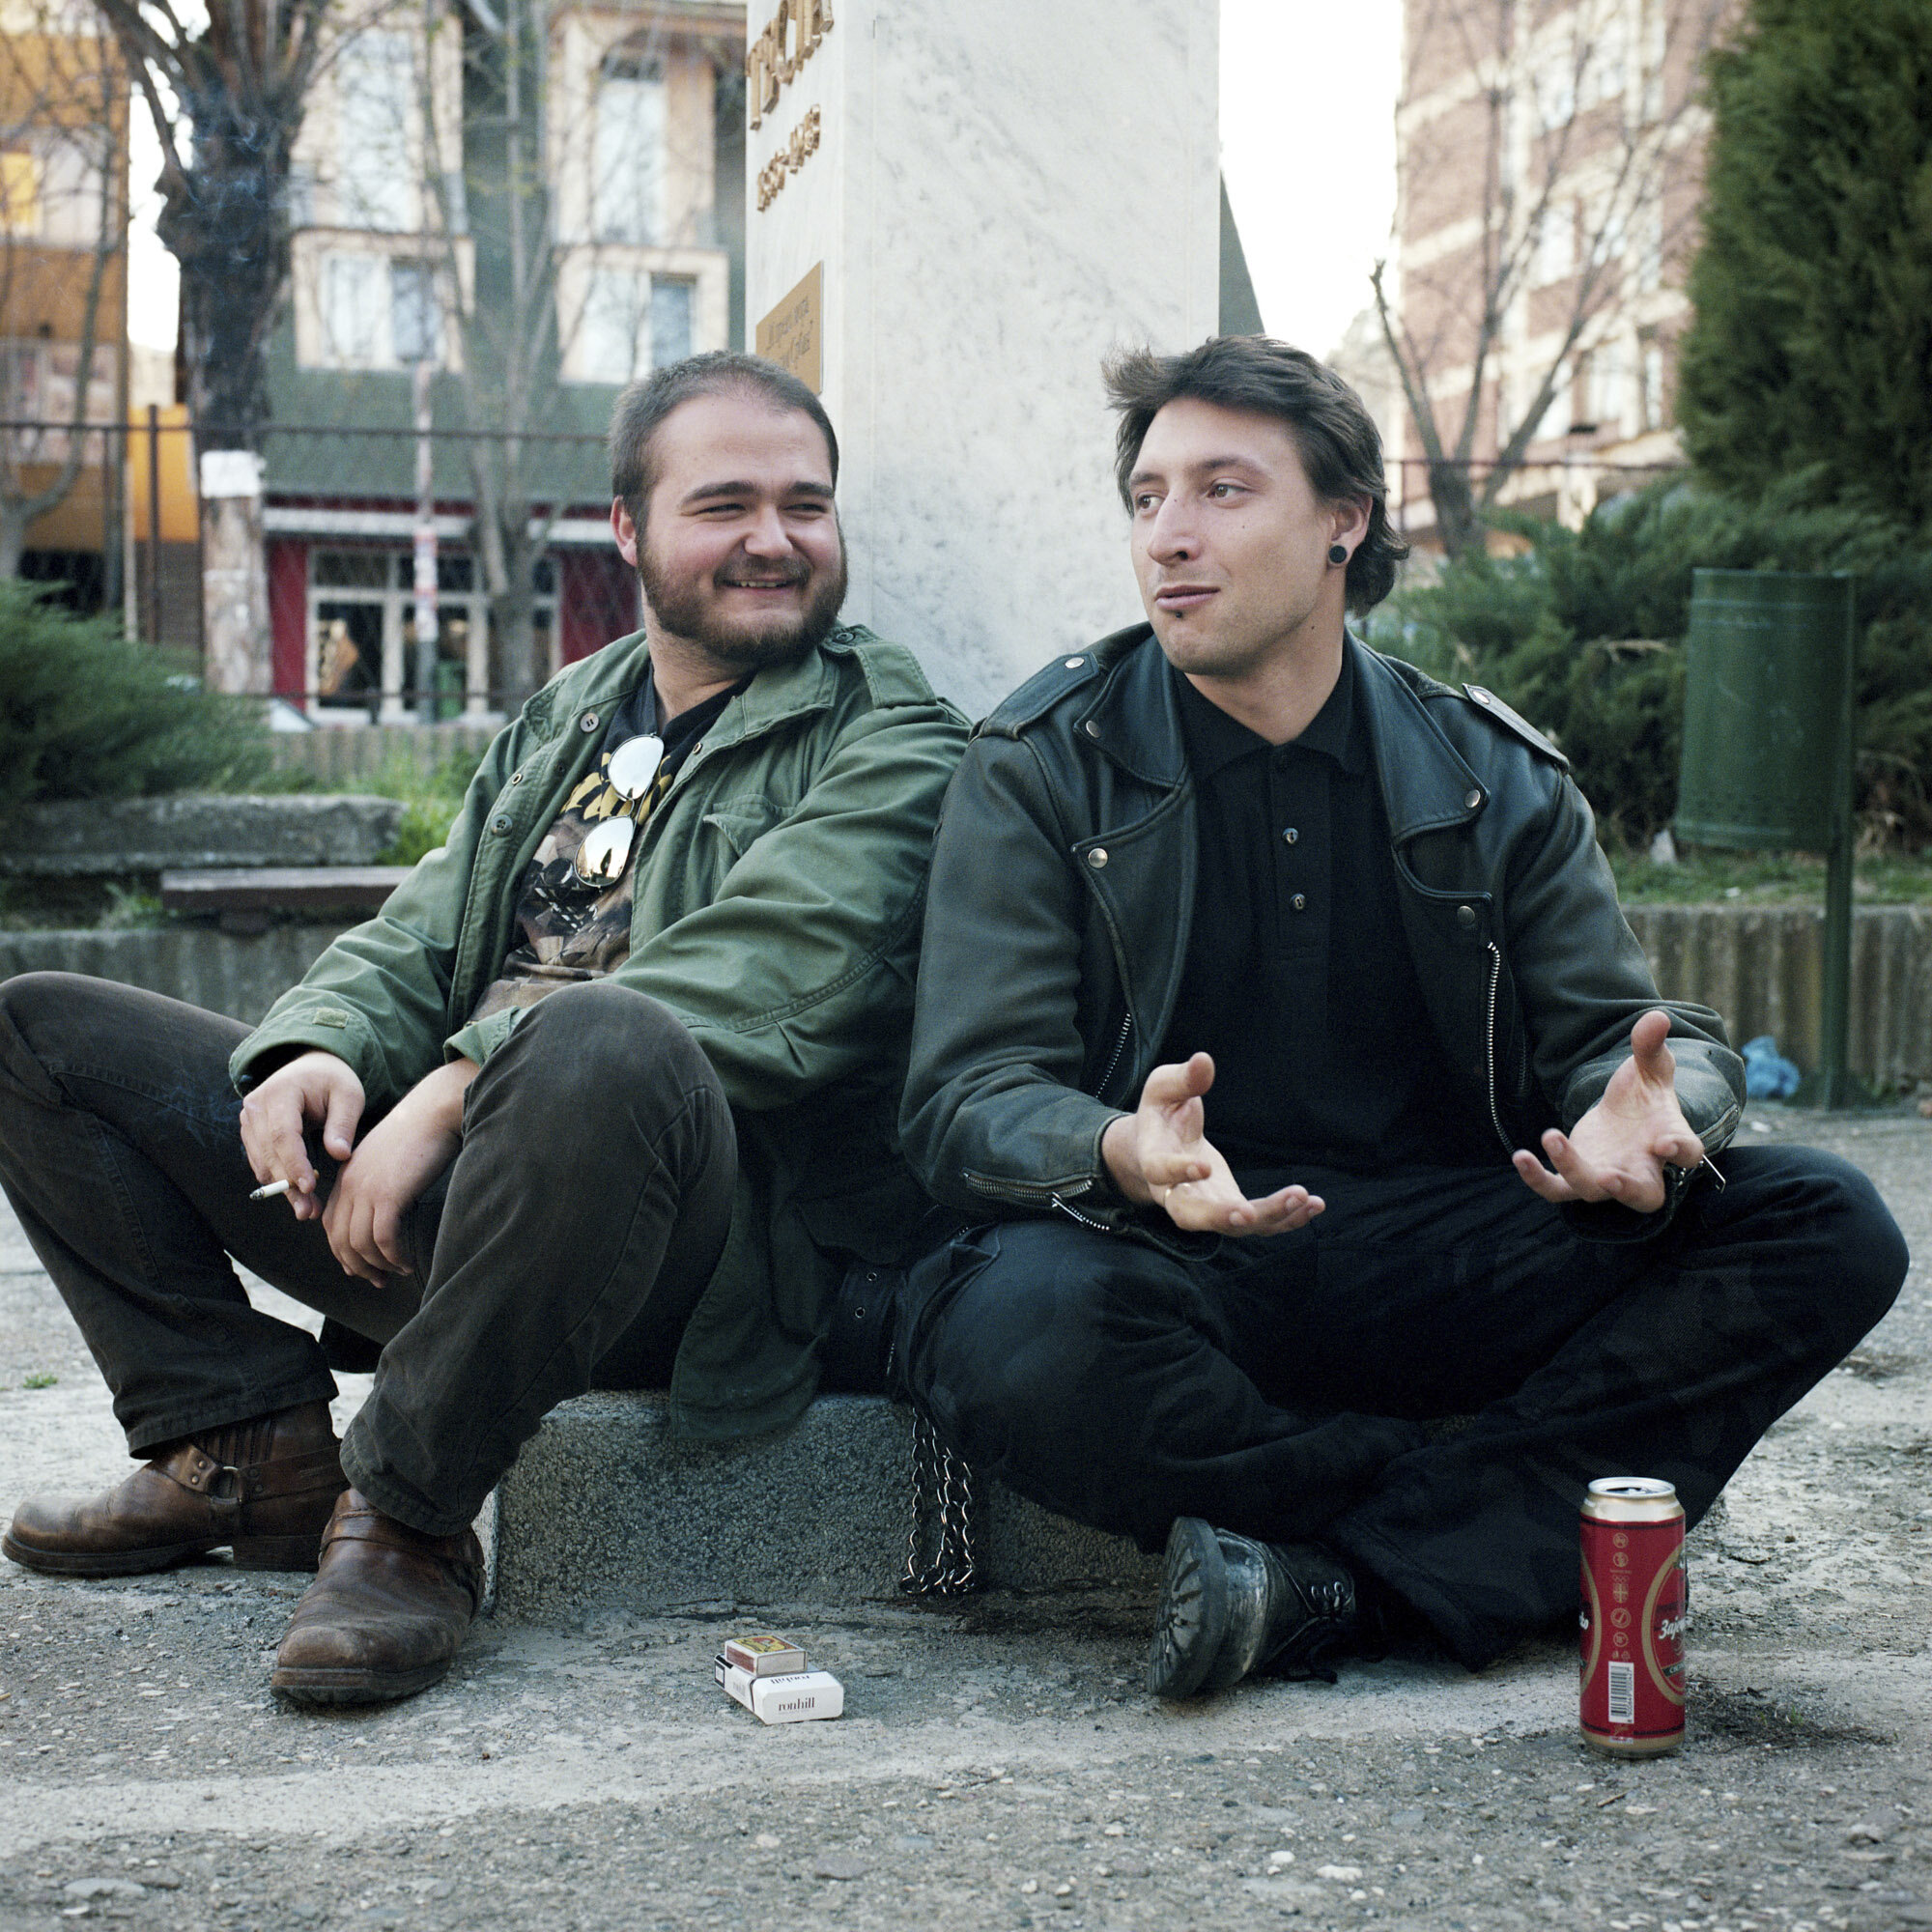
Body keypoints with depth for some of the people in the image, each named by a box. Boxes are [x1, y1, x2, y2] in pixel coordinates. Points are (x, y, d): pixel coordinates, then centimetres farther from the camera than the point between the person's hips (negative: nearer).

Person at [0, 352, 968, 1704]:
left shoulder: (890, 740, 1)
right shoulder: (565, 718, 23)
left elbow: (769, 988, -16)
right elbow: (423, 936, 18)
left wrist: (451, 1094, -23)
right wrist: (321, 1048, -7)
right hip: (413, 1189, 7)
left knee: (594, 1041, -41)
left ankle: (408, 1513, -22)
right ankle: (254, 1449, 1)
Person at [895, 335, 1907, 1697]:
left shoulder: (1493, 775, 10)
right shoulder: (1043, 767, 3)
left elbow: (1626, 1029, 7)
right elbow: (972, 1098, -6)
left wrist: (1647, 1126, -20)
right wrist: (1126, 1156, -30)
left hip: (1457, 1267, 3)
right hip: (1178, 1266, -3)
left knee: (1830, 1228, -18)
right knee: (1021, 1323, -38)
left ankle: (1338, 1579, -26)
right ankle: (1519, 1528, -19)